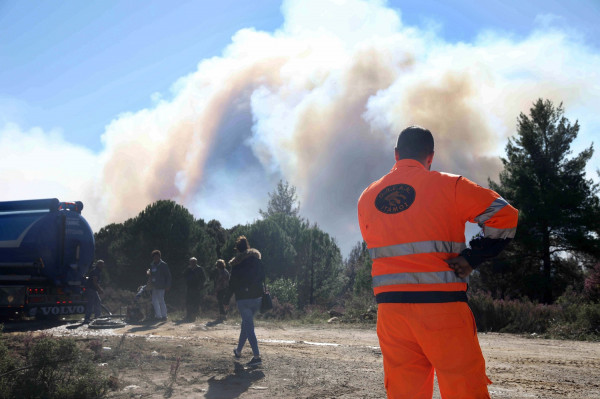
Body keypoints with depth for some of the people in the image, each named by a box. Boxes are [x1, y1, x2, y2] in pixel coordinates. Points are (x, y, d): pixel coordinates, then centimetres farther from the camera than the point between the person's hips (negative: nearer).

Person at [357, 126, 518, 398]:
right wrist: (473, 257, -2)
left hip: (390, 309, 5)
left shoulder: (367, 198, 10)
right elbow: (504, 216, -4)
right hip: (442, 307, -4)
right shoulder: (448, 186, -4)